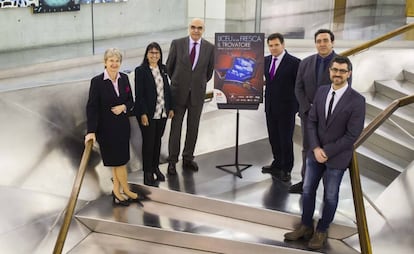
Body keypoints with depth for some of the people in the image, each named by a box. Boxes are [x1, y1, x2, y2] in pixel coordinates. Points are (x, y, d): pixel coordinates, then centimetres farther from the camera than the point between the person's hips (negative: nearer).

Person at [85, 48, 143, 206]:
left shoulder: (124, 78, 1)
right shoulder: (97, 81, -13)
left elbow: (131, 101, 10)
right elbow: (92, 107, -13)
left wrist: (123, 107, -13)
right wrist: (91, 131, -18)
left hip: (122, 126, 5)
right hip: (106, 128, -5)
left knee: (118, 161, 11)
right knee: (119, 161, 3)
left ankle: (116, 193, 24)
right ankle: (127, 192, 20)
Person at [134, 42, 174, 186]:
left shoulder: (163, 69, 8)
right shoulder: (140, 70, -9)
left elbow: (167, 89, 12)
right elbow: (139, 94, -12)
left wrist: (170, 108, 10)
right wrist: (143, 114, -17)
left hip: (162, 113, 5)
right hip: (148, 114, -5)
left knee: (158, 140, 14)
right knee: (148, 142, 3)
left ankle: (155, 167, 28)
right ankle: (147, 172, 15)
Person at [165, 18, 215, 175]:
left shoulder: (209, 48, -2)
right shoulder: (177, 44, -6)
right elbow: (169, 66, 5)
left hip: (197, 94, 2)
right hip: (179, 92, -1)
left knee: (193, 128, 10)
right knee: (175, 127, 4)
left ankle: (188, 159, 23)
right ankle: (172, 161, 14)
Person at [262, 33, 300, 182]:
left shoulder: (294, 62, -11)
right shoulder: (266, 60, 7)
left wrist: (299, 106, -10)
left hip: (286, 108, -6)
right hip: (270, 107, 6)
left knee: (286, 140, 3)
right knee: (273, 137, 15)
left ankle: (286, 169, 16)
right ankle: (277, 164, 32)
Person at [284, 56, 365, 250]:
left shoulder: (357, 100, -17)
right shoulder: (321, 91, -1)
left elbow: (352, 135, -17)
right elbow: (312, 122, 2)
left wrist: (327, 152, -16)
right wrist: (316, 148, -11)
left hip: (337, 157, -4)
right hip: (315, 152, 5)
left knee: (330, 196, 11)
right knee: (307, 190, 13)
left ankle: (322, 231, 30)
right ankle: (306, 227, 31)